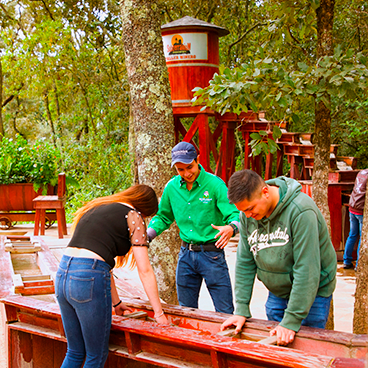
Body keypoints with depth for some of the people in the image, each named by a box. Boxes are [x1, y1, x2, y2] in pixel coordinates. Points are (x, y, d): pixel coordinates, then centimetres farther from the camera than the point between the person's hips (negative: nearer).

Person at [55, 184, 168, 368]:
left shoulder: (96, 208, 26)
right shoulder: (132, 216, 3)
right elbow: (145, 270, 0)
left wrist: (116, 302, 36)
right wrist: (159, 313, 5)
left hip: (63, 272, 8)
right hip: (89, 278, -8)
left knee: (75, 353, 20)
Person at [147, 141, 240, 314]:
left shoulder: (215, 184, -11)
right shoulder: (172, 187, 3)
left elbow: (234, 215, -16)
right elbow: (163, 217, 16)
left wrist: (231, 228, -39)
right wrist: (148, 234, -2)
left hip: (212, 254, -4)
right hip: (186, 254, 5)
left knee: (225, 313, -3)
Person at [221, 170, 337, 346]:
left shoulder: (301, 211, -28)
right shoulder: (247, 215, -8)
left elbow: (306, 270, -29)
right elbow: (244, 262, -3)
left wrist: (291, 321, -29)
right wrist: (241, 310, -8)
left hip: (311, 292, -5)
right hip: (276, 292, 5)